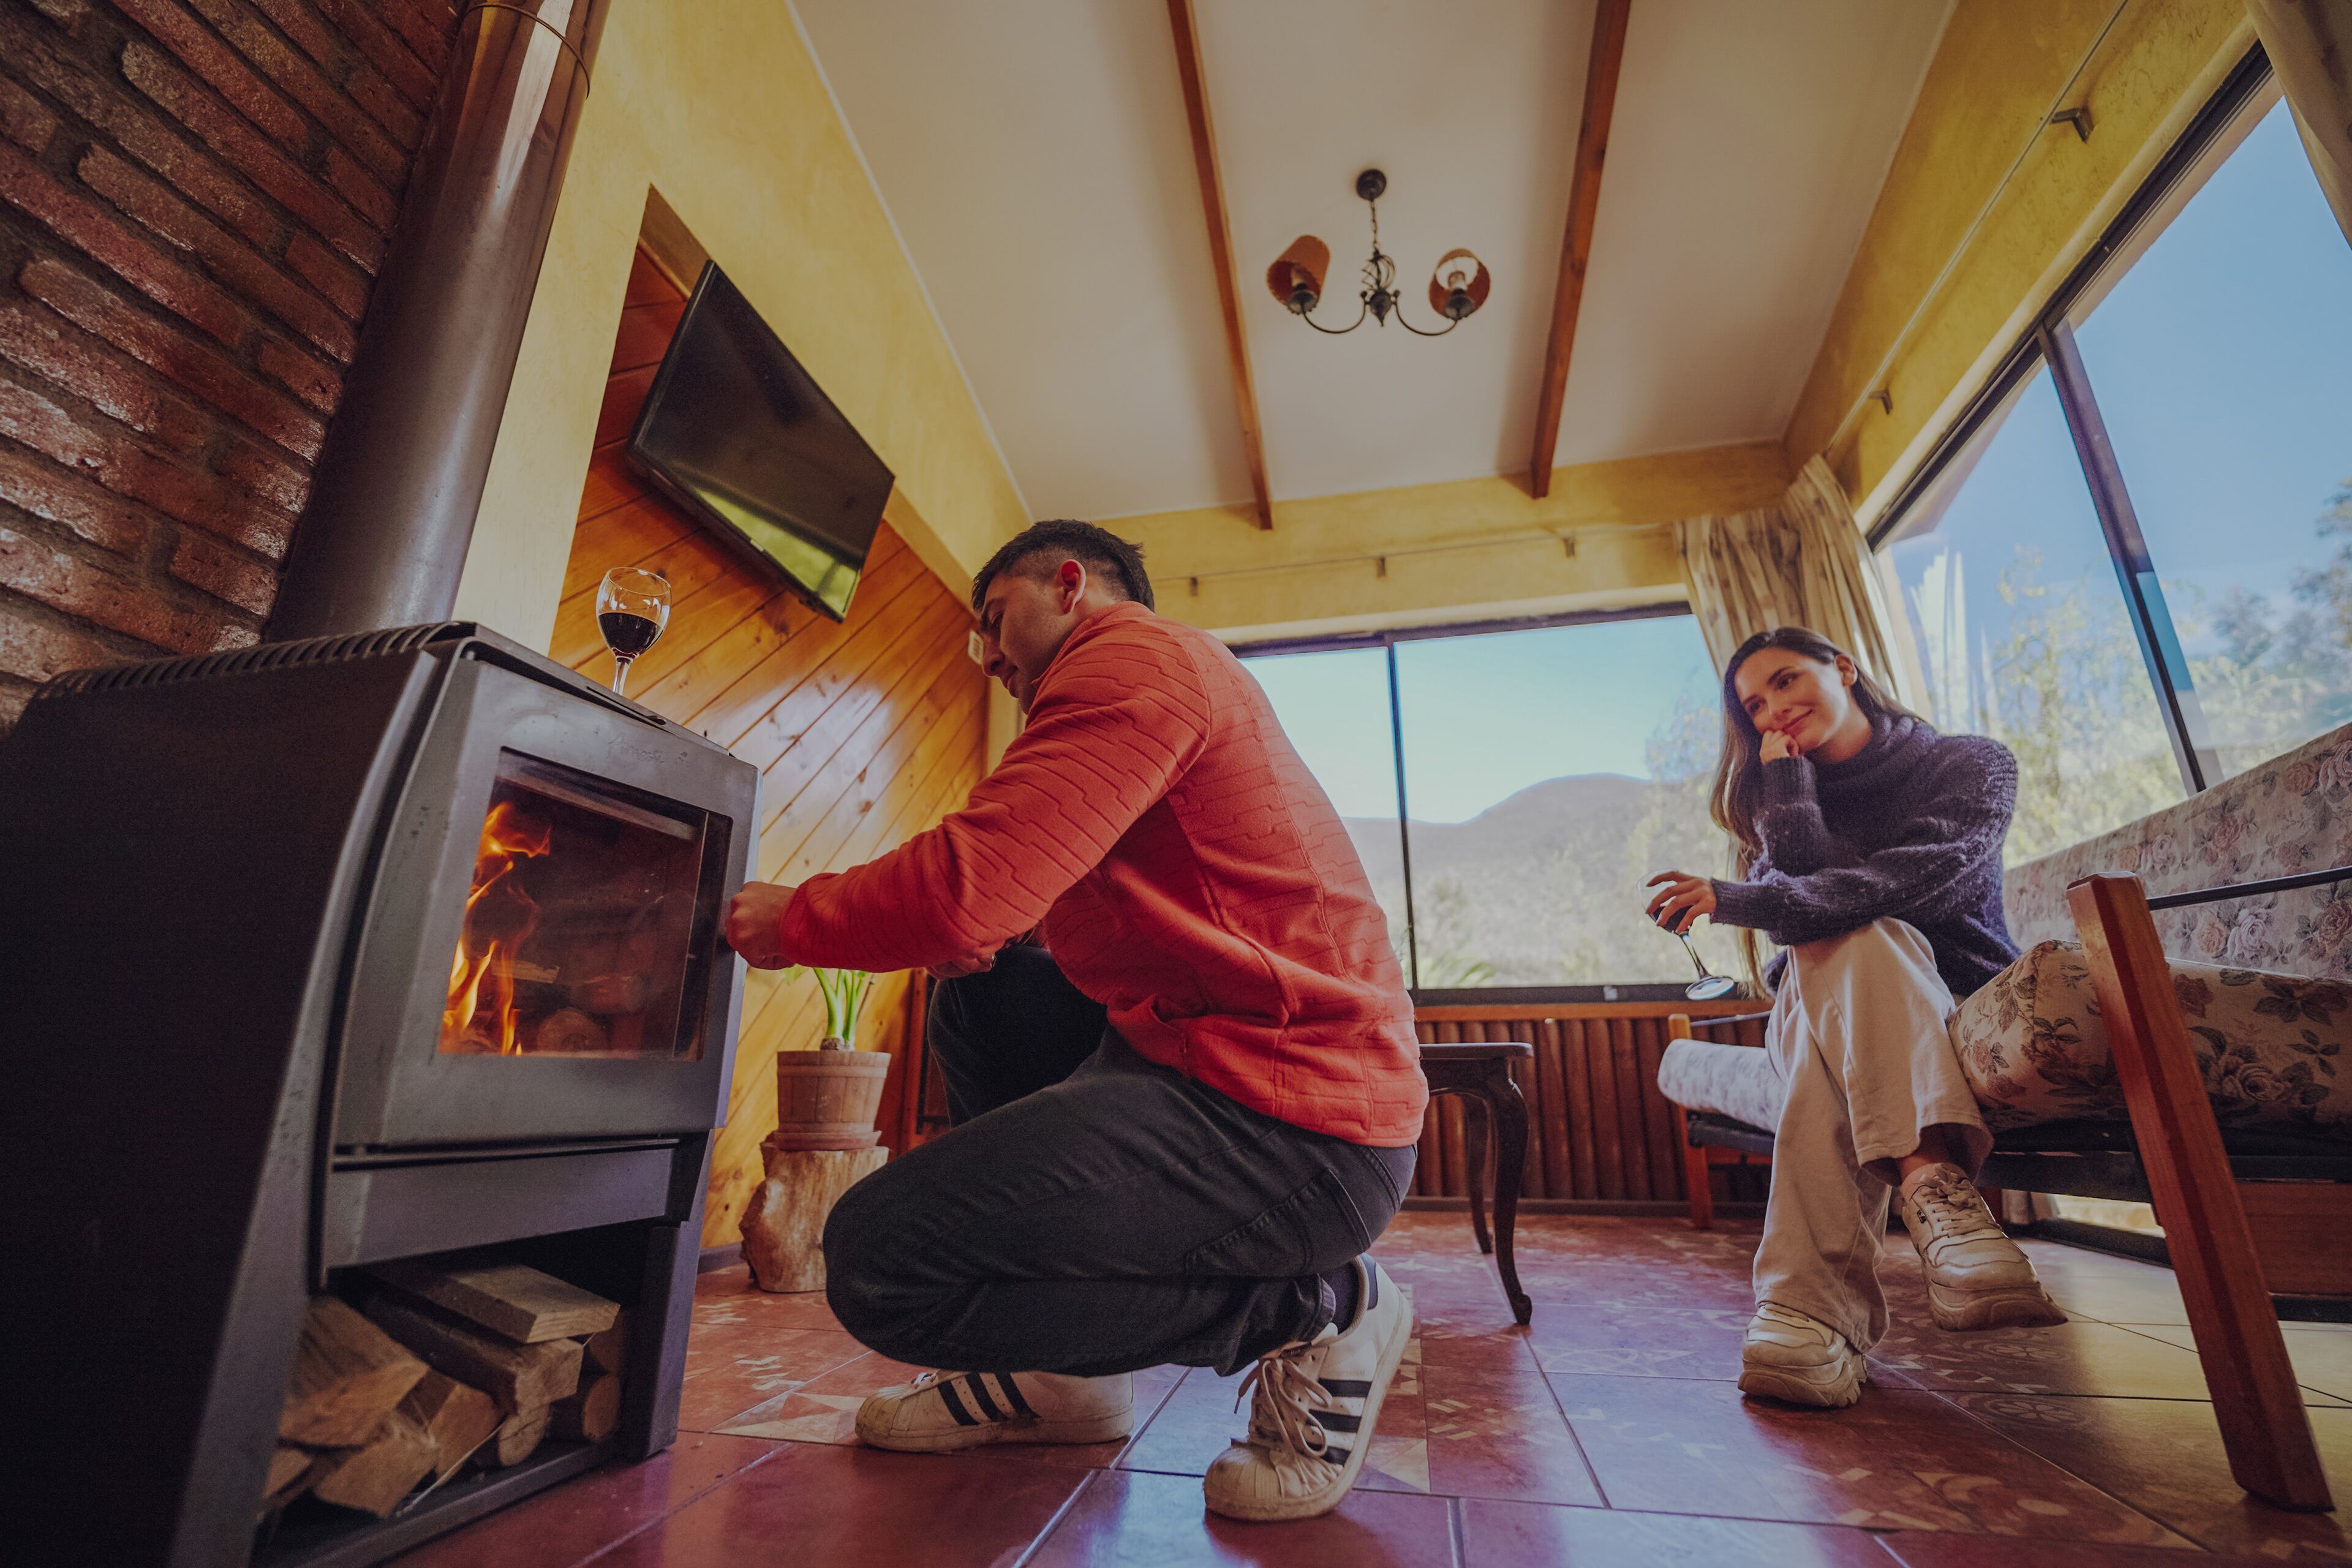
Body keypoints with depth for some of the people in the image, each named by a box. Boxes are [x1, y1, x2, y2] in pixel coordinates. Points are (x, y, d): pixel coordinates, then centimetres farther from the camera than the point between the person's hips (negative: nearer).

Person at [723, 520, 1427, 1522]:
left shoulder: (1134, 655, -10)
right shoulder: (1169, 682, 24)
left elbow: (967, 888, -20)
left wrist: (793, 922, -1)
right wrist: (971, 943, 9)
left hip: (1297, 1129, -10)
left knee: (877, 1260, -12)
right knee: (977, 994, 20)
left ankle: (1310, 1310, 1)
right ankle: (1059, 1372, 21)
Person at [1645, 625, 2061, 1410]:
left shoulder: (1972, 764, 3)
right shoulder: (1783, 796, 12)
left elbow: (1912, 879, -20)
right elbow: (1807, 883, -10)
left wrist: (1735, 899, -31)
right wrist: (1786, 778, -10)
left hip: (1959, 1009, -2)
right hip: (1818, 1014, 2)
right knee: (1848, 939, -34)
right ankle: (1930, 1178, -53)